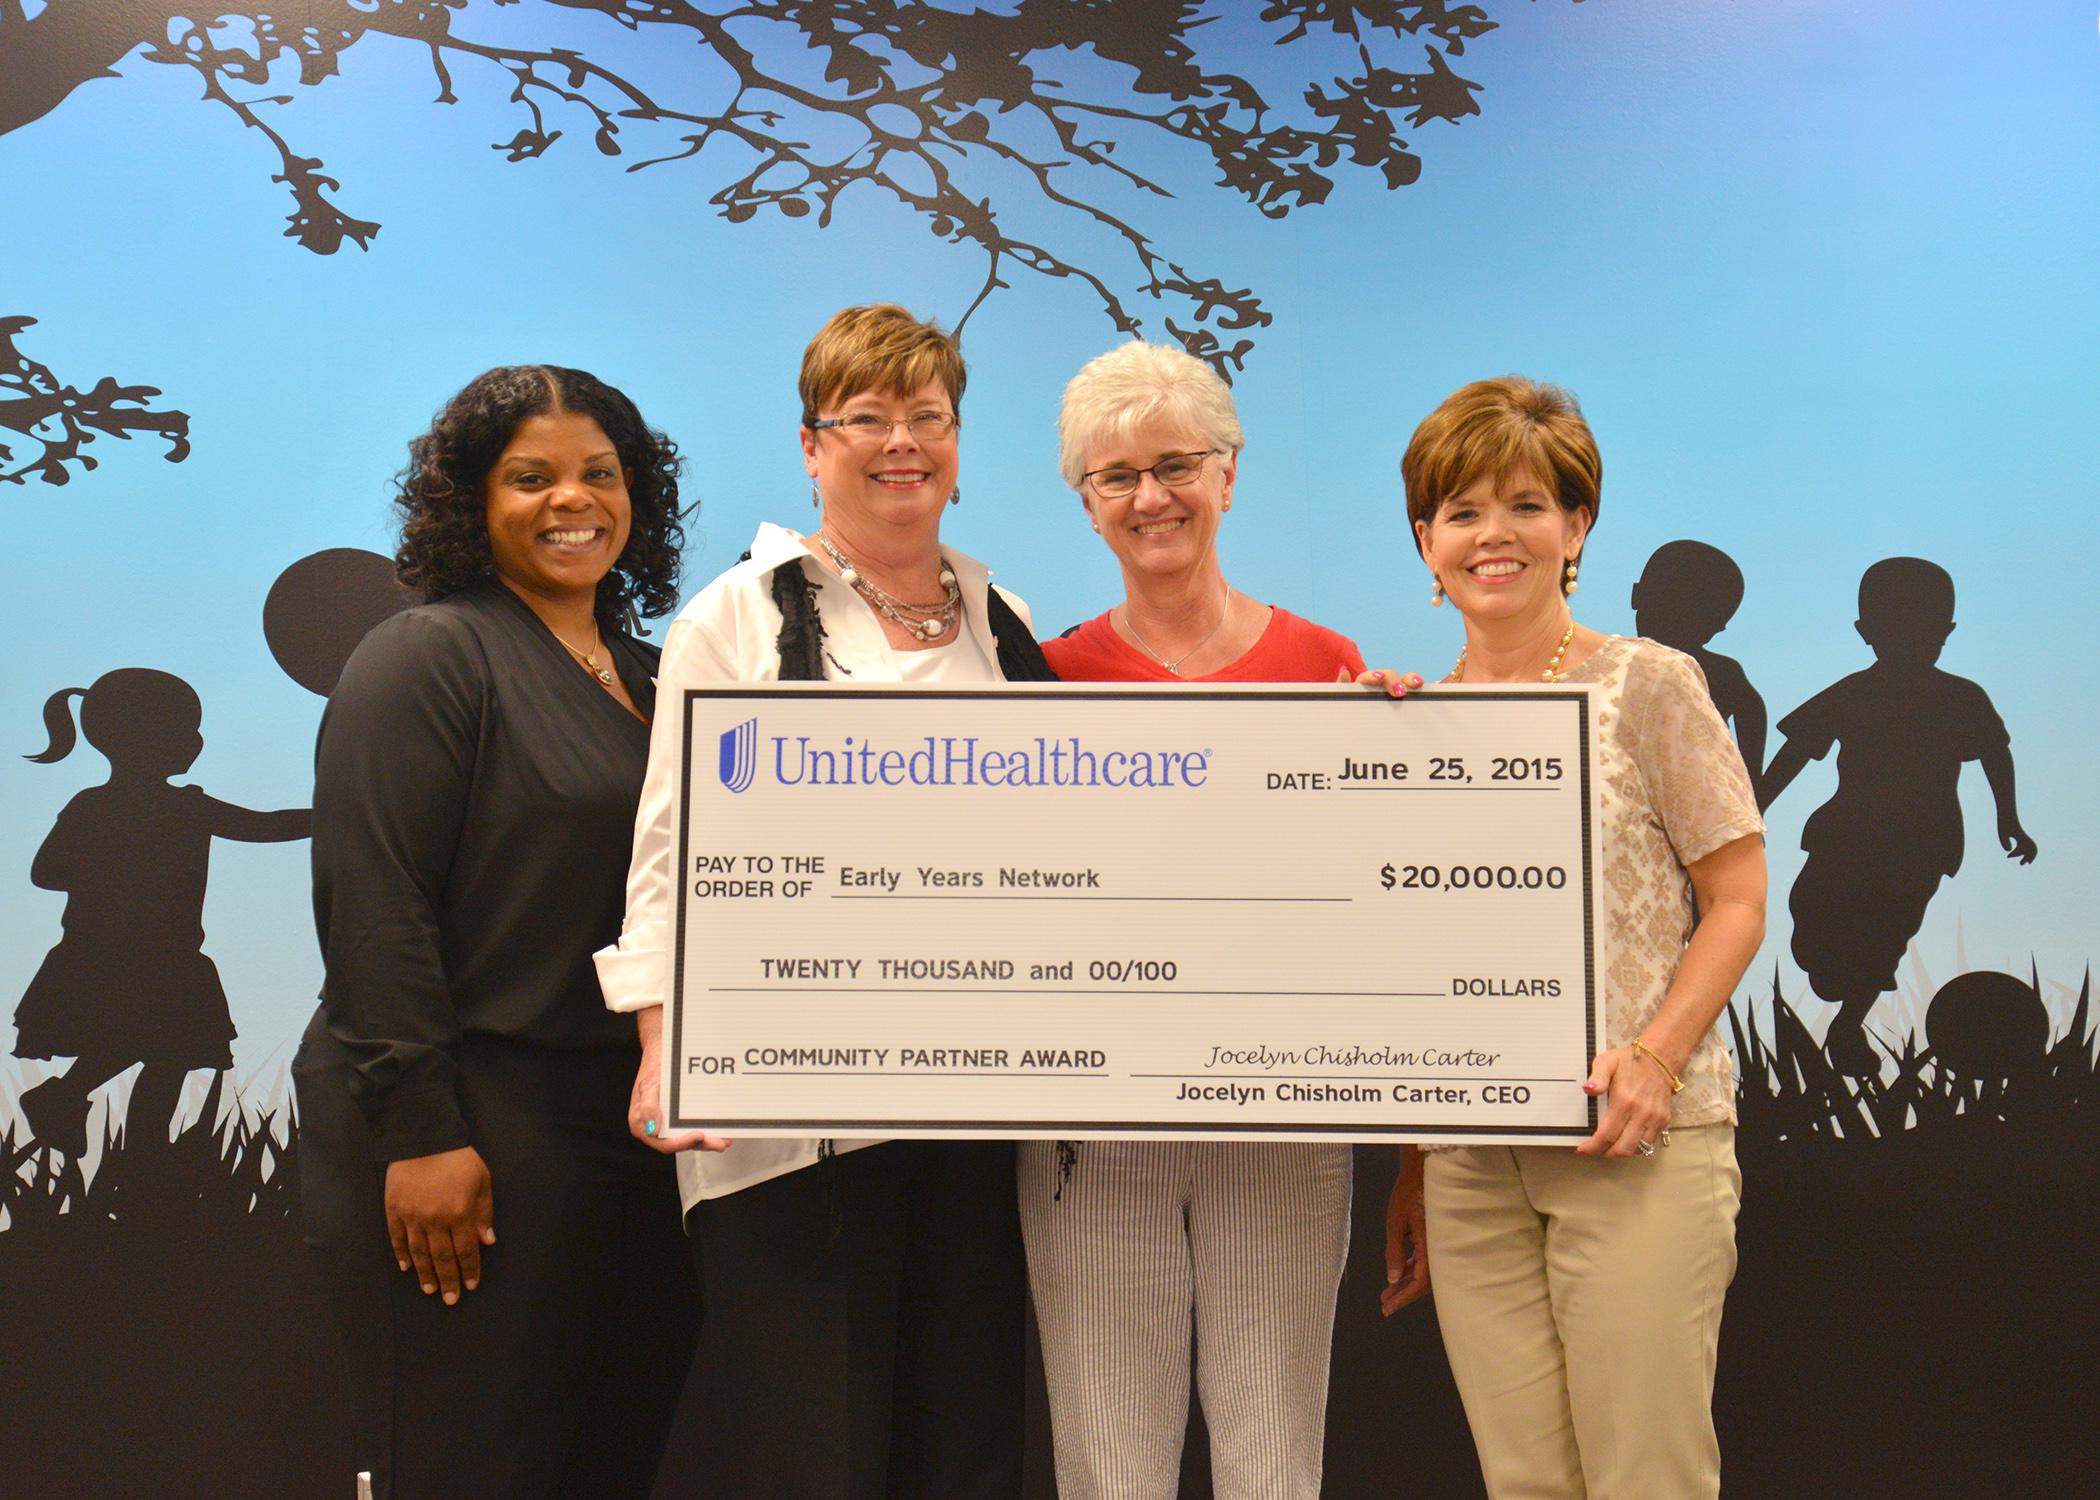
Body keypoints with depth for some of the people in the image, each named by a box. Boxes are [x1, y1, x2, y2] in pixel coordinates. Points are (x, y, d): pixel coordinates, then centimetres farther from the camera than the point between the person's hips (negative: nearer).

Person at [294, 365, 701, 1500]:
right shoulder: (425, 658, -6)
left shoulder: (649, 675, 15)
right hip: (471, 1138, -7)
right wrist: (420, 1136, -19)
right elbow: (374, 910, -14)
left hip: (638, 1138, 7)